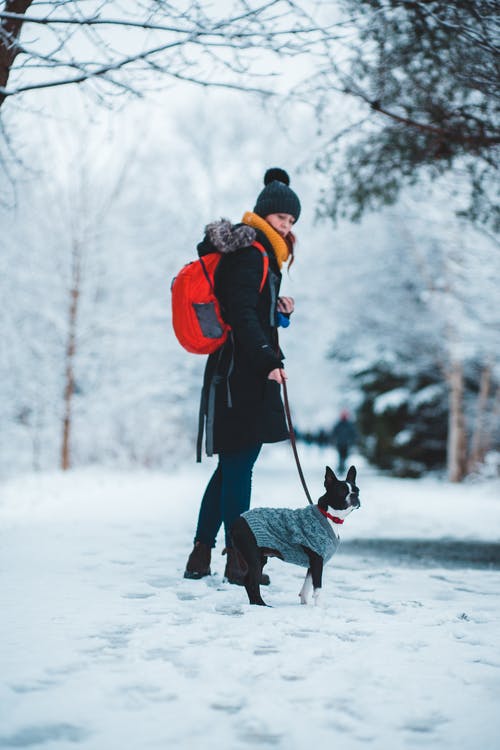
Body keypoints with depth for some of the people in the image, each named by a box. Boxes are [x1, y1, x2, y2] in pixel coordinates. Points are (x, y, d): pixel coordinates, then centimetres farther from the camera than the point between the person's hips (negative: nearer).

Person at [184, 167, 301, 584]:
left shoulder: (259, 255, 20)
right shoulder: (248, 254, -11)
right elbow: (243, 315, -20)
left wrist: (279, 310, 7)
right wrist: (270, 360, -24)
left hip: (237, 373, 10)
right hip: (242, 374, -10)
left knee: (232, 464, 13)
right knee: (239, 463, -5)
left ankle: (201, 554, 18)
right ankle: (237, 560, 1)